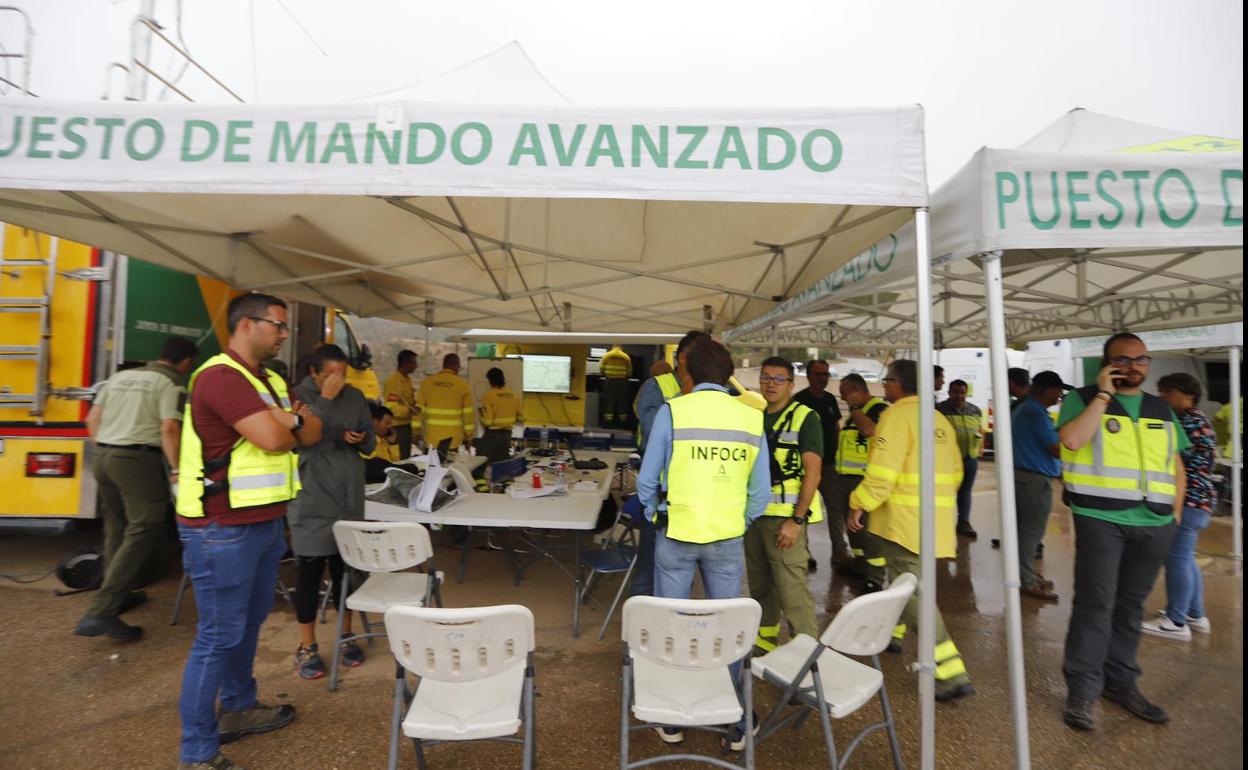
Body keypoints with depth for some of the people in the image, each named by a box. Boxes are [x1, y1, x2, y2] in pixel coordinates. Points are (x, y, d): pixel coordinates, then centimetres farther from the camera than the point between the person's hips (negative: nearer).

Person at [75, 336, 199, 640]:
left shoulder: (121, 376, 18)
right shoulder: (171, 383, -6)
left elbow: (92, 418, 18)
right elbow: (169, 428, -16)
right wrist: (176, 470, -13)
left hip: (104, 456, 9)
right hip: (138, 459, -8)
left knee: (116, 529, 19)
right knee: (143, 531, -7)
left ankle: (119, 595, 31)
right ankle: (100, 613, -14)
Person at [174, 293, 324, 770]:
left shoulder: (270, 381, 12)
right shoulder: (220, 376, -18)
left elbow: (312, 432, 7)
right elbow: (273, 439, -27)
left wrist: (290, 418, -13)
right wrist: (287, 425, -6)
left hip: (264, 521, 9)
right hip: (223, 529, -9)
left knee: (249, 623, 21)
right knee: (219, 635, 1)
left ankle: (239, 708, 39)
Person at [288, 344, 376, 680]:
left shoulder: (355, 397, 5)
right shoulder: (298, 396, -8)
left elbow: (371, 442, 10)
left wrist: (360, 440, -12)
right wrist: (326, 399, -23)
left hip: (349, 498, 4)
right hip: (311, 502, -4)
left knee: (346, 569, 14)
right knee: (310, 573, 7)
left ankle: (345, 637, 31)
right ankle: (307, 647, 24)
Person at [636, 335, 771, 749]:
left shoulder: (672, 411, -11)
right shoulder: (752, 417, -4)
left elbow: (647, 481, -6)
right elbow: (761, 491, 0)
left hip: (677, 534, -2)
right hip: (728, 538, 2)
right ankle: (734, 721, 29)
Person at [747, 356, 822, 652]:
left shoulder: (804, 417, -6)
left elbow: (813, 473, -11)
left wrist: (796, 520, -17)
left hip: (786, 517, -6)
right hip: (753, 514, 6)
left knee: (792, 591, -7)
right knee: (759, 586, 16)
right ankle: (764, 642, 32)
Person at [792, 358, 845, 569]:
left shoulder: (830, 399, 11)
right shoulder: (800, 400, -9)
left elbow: (836, 428, 19)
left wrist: (836, 454, 11)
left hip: (828, 463, 6)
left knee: (836, 507, 7)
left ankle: (840, 550, 15)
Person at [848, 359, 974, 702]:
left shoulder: (896, 415, -15)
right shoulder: (940, 419, 11)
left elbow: (883, 471, -22)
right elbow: (955, 472, 16)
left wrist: (860, 504, -13)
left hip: (904, 519, -9)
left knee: (912, 592, -3)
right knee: (904, 579, 24)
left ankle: (952, 674, -3)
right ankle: (891, 631, 41)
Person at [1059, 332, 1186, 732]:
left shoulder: (1162, 410, 15)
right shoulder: (1083, 399, -1)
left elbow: (1176, 467, 18)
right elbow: (1071, 440, -20)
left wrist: (1174, 515, 9)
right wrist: (1103, 395, -14)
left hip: (1153, 525, 5)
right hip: (1100, 519, -5)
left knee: (1130, 606, 12)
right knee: (1095, 603, -5)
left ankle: (1120, 682, 24)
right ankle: (1082, 689, 3)